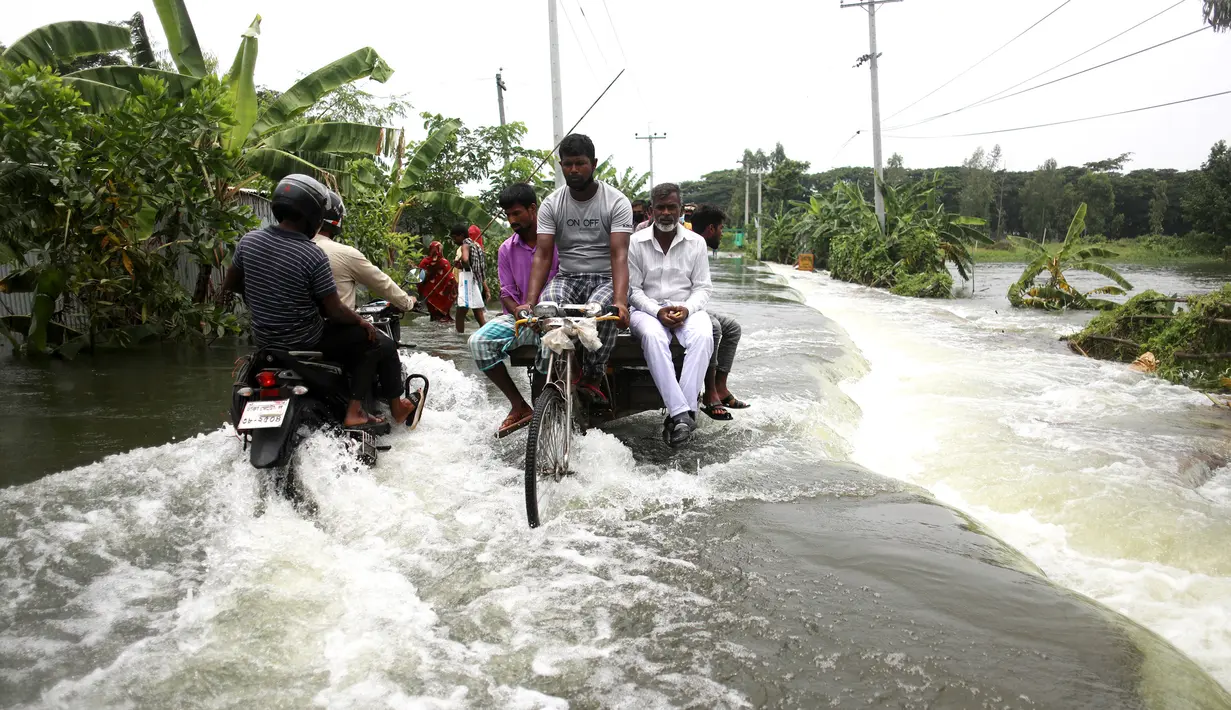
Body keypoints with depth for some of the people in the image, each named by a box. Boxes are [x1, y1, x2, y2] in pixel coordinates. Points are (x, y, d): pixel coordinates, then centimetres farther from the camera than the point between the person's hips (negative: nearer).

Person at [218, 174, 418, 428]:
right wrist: (362, 322, 1)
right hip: (307, 343, -7)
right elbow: (335, 311, -17)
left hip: (264, 340, 7)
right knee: (381, 346, 8)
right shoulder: (313, 255, -24)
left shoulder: (248, 240, -7)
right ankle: (354, 410, 10)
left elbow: (231, 283, 9)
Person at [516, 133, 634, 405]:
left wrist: (620, 300, -34)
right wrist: (529, 301, -21)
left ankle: (591, 380, -21)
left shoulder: (616, 202, -6)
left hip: (606, 279, -2)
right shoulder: (551, 204, 3)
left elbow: (619, 255, -16)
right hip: (567, 278, 2)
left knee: (601, 308, -37)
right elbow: (542, 255, -5)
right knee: (548, 303, -33)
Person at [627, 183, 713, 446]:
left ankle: (677, 415, -36)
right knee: (653, 336, -38)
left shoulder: (696, 242, 8)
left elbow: (702, 287, 7)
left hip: (686, 308, 2)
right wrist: (657, 311, -16)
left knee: (703, 336, -34)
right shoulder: (636, 243, 3)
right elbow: (632, 288, 1)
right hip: (648, 309, -1)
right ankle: (683, 413, -41)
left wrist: (687, 309, -15)